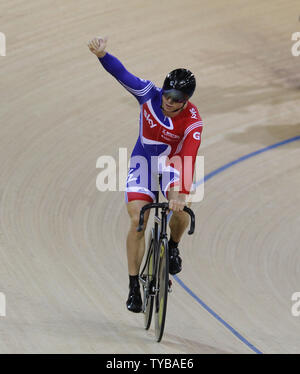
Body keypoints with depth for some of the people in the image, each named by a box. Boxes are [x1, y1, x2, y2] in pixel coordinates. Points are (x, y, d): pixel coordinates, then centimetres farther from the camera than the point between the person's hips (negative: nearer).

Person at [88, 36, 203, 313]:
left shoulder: (193, 123, -25)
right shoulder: (150, 94, -19)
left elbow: (189, 158, -35)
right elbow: (122, 74, -26)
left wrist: (182, 193, -48)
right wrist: (102, 55, -46)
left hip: (172, 164, -1)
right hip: (143, 162, 1)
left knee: (180, 210, -28)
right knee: (137, 220, -13)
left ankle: (173, 247, 7)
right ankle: (134, 286, -5)